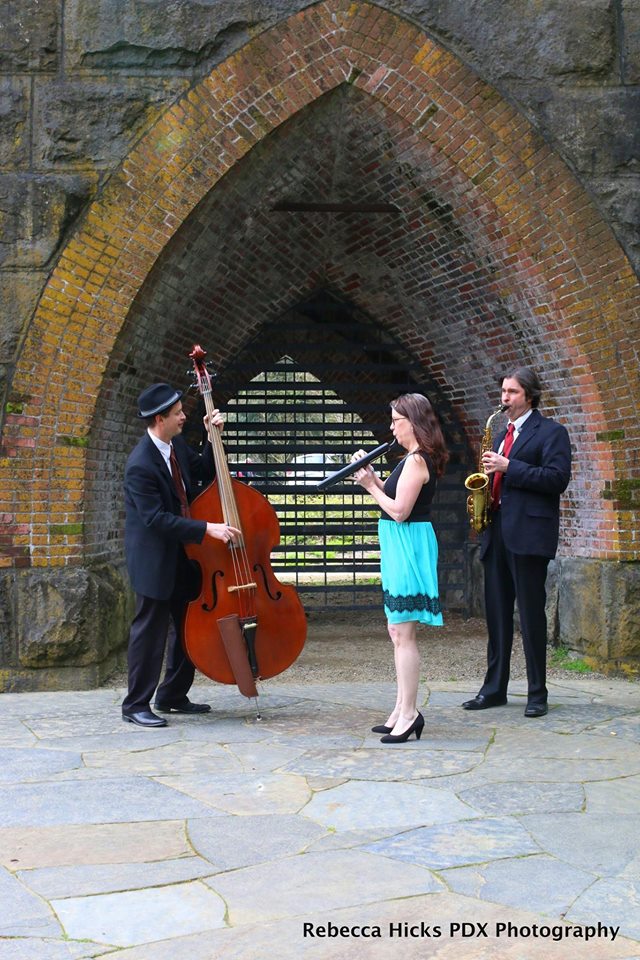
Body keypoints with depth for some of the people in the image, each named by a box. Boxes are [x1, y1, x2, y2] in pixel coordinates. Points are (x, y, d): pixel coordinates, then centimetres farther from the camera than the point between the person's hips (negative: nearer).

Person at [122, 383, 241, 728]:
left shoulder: (177, 445, 2)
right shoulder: (141, 464, -24)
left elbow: (204, 473, 16)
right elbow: (156, 519, -27)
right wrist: (207, 529, -29)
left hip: (182, 554, 9)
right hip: (154, 557, -9)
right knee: (150, 630, -1)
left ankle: (172, 696, 28)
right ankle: (136, 705, 12)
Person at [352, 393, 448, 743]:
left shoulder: (416, 460, -16)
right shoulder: (417, 458, 15)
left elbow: (399, 511, -21)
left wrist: (371, 485, -10)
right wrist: (373, 478, 7)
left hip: (408, 545, -11)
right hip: (401, 547, 11)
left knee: (403, 634, -7)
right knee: (397, 632, 14)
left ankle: (409, 713, -1)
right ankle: (402, 710, 20)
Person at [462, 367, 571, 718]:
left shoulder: (550, 432, -2)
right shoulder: (502, 435, 21)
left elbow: (557, 478, -14)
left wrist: (509, 467, -17)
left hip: (528, 534, -7)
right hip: (496, 533, 7)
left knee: (531, 616, -3)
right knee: (496, 615, 9)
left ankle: (537, 693, 5)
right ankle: (494, 688, 16)